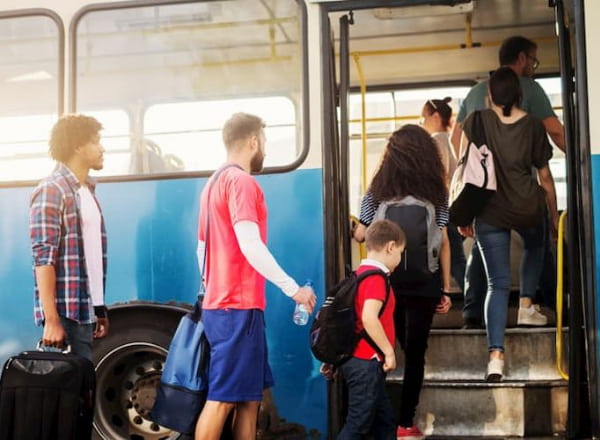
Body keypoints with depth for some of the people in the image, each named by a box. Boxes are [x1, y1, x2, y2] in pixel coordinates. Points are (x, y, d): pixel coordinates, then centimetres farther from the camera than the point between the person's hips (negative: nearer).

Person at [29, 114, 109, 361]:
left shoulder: (87, 192, 16)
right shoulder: (51, 192, -10)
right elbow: (43, 259, -16)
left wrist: (100, 310, 16)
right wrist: (51, 320, -21)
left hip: (86, 312, 8)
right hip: (65, 313, -8)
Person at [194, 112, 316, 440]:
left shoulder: (215, 182, 18)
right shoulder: (241, 181, -11)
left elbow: (202, 249, 22)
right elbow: (250, 246, -21)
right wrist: (294, 289, -16)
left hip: (221, 304, 9)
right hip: (238, 307, -9)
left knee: (249, 398, 13)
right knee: (223, 399, -6)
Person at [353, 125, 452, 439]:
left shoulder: (377, 192, 1)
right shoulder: (436, 192, 0)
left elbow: (361, 235, 3)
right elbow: (443, 243, -1)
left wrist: (352, 230, 27)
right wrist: (446, 289, 4)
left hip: (386, 280, 1)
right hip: (424, 283, -1)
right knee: (415, 352, 5)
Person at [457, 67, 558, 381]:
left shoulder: (476, 121, -3)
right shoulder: (533, 126, -1)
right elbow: (545, 176, 5)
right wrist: (554, 216, 17)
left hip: (489, 212, 0)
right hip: (528, 207, 1)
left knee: (497, 284, 2)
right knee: (534, 246, 37)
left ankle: (496, 354, -11)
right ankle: (527, 304, 32)